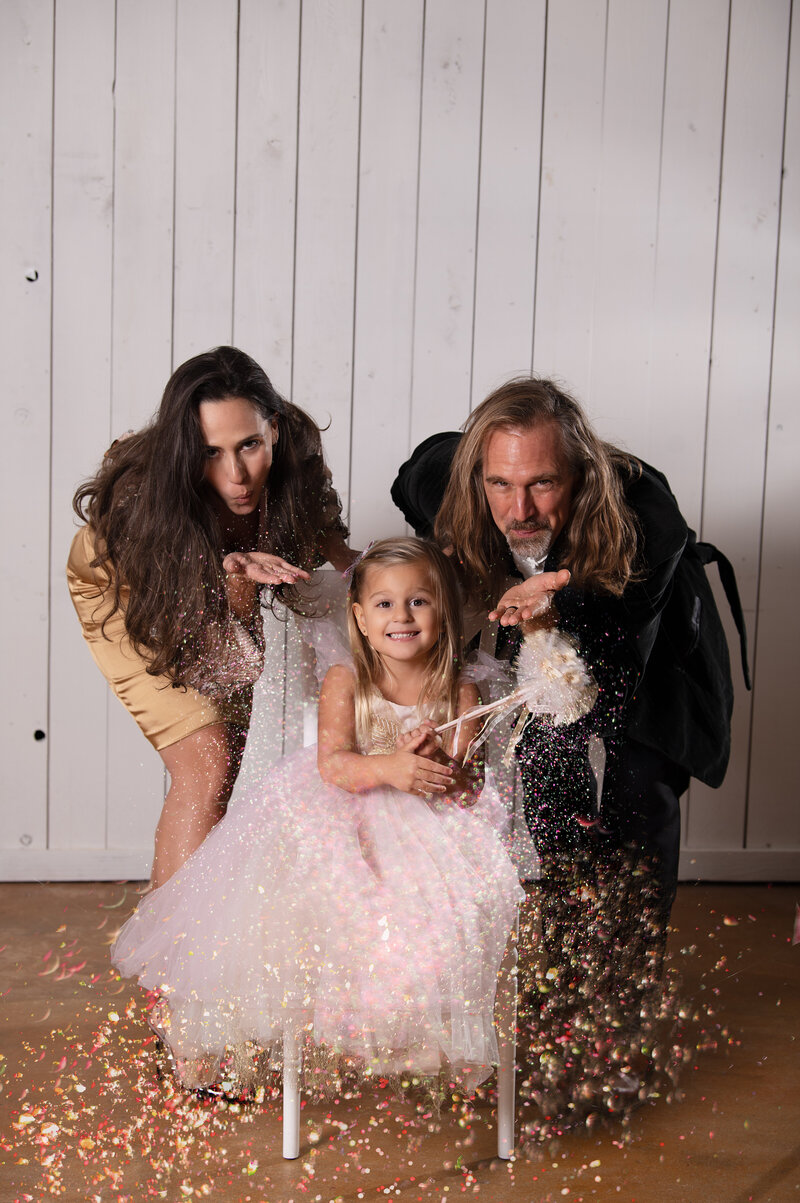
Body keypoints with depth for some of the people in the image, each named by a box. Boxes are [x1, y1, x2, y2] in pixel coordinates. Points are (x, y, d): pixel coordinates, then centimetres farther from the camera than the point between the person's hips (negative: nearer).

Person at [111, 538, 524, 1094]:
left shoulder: (460, 693, -2)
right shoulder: (345, 682, -6)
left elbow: (466, 786, -3)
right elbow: (332, 764, -17)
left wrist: (439, 769, -26)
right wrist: (389, 767, -35)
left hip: (423, 824, 1)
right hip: (338, 813, -1)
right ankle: (216, 1028, -5)